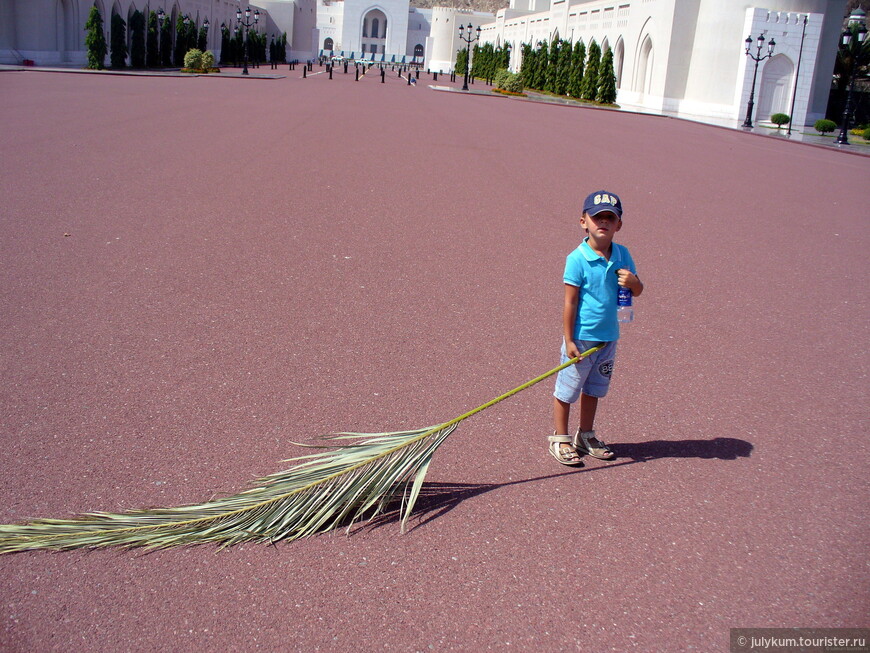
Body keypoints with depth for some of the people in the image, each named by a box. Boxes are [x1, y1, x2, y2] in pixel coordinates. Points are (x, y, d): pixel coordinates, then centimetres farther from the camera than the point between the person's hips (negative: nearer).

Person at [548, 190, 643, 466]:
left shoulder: (622, 255, 2)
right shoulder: (577, 259, -15)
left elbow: (638, 291, 10)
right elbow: (570, 303, -13)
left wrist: (633, 282, -14)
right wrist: (569, 340, -14)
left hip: (608, 337, 6)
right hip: (581, 338, -6)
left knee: (594, 389, 18)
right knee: (567, 389, 5)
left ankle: (585, 436, 34)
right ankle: (560, 439, 21)